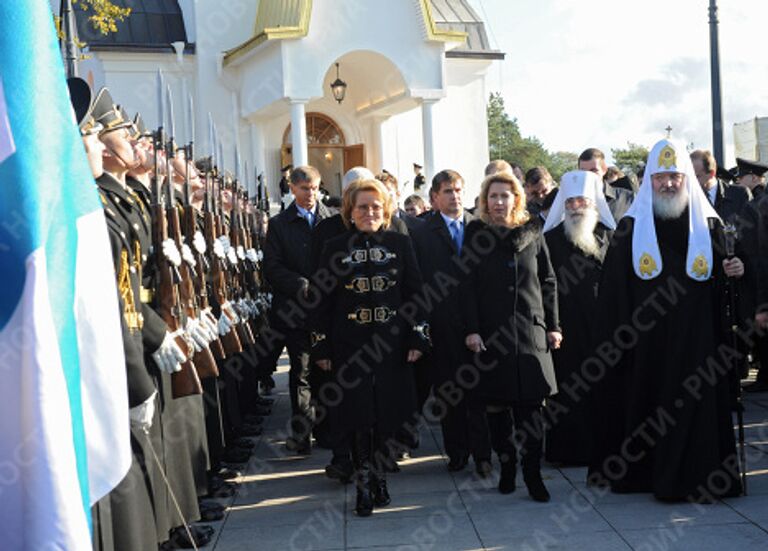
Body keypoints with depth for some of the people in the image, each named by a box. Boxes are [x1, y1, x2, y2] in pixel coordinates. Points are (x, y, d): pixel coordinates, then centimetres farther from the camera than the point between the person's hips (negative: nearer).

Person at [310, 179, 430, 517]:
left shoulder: (400, 244, 4)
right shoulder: (334, 249, 3)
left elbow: (415, 293, 4)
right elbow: (323, 301, 3)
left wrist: (418, 337, -1)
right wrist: (321, 348, 0)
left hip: (391, 345, 1)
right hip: (349, 347, -1)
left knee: (388, 413, 5)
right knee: (358, 416, 0)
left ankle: (379, 474, 23)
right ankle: (364, 485, 11)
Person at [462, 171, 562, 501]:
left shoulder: (532, 233, 8)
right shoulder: (475, 234, 3)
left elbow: (548, 282, 11)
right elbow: (467, 286, -1)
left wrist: (553, 325, 6)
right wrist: (471, 330, -8)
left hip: (530, 331, 1)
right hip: (490, 334, -1)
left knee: (530, 405, -1)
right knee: (496, 404, 3)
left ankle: (533, 474, 5)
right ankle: (506, 467, 16)